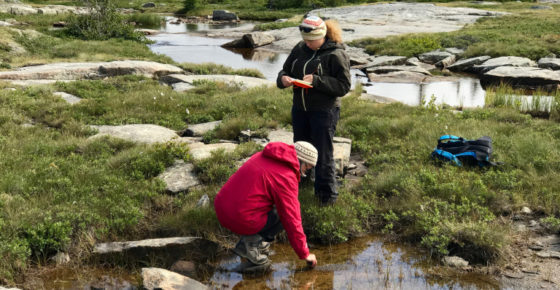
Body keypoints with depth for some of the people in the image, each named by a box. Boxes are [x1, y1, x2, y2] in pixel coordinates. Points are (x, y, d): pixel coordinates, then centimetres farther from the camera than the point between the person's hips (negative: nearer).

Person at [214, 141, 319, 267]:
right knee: (290, 212, 5)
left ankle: (244, 244, 16)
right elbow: (292, 220, -10)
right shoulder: (286, 177, -12)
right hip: (241, 220, -8)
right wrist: (305, 254, 1)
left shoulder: (263, 156, 13)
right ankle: (252, 242, 0)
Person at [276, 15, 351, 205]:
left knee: (323, 153, -1)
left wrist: (316, 81, -24)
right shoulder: (300, 49, 5)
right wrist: (283, 79, -10)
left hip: (325, 110, -6)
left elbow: (344, 86, -16)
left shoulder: (336, 54, -13)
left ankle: (327, 195, 12)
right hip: (300, 109, 6)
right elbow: (285, 70, 15)